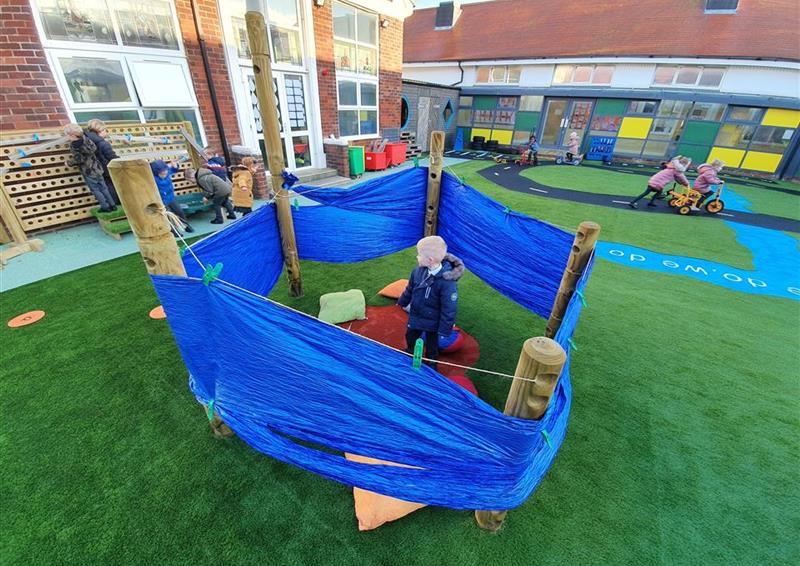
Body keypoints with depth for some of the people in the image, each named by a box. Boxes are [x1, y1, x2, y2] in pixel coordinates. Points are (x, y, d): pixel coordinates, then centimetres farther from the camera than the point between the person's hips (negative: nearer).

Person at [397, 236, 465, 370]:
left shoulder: (447, 282, -36)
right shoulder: (419, 270, -17)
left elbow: (449, 308, -26)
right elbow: (410, 288, 3)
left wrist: (444, 330, -18)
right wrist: (403, 302, 17)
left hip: (432, 321, -5)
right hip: (415, 315, 5)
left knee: (431, 345, 21)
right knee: (410, 337, 29)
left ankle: (431, 364, 50)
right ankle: (410, 354, 60)